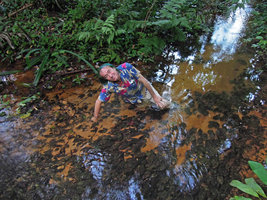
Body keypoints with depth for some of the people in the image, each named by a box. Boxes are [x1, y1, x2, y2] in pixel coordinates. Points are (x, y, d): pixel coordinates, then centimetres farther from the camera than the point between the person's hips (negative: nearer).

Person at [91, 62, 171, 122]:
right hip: (133, 98, 1)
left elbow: (143, 80, -28)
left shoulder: (126, 67, -37)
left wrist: (154, 96, -20)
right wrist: (95, 118, -10)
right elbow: (98, 101, -18)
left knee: (164, 105, 1)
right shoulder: (108, 87, -31)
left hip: (144, 88, -1)